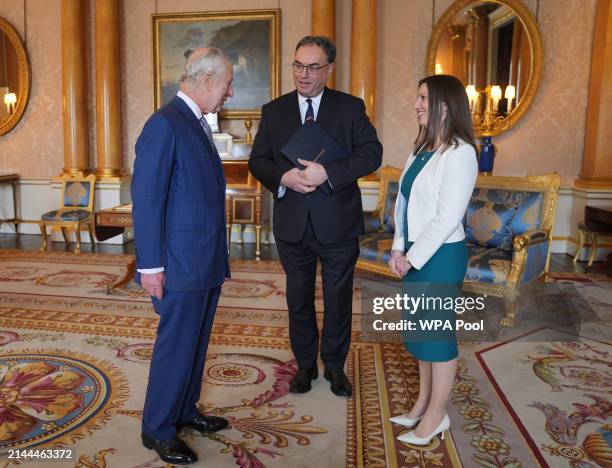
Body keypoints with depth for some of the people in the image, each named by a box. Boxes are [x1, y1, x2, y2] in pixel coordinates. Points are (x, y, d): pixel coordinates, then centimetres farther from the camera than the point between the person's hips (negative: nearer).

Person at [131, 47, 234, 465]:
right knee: (176, 347, 4)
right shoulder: (165, 124, -15)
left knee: (195, 343, 18)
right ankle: (158, 430, 22)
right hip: (180, 264, -9)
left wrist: (219, 257, 16)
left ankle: (184, 411, 36)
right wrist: (150, 265, -17)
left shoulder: (197, 123, 12)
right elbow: (146, 200, -18)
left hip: (207, 261, 9)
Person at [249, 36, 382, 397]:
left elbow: (372, 153, -9)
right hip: (293, 224, 2)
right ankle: (305, 364, 34)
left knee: (338, 299, 11)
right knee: (299, 299, 14)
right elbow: (258, 160, 3)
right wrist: (283, 177, -19)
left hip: (338, 223, -2)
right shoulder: (274, 111, 6)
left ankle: (335, 366, 32)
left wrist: (328, 172, -22)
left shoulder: (351, 107, -1)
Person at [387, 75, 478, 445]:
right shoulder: (422, 148, 9)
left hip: (441, 256, -8)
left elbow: (447, 218, -19)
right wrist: (399, 248, -2)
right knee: (420, 328, 16)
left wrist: (413, 258, -14)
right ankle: (424, 402, 33)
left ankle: (437, 414, 21)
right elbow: (404, 201, 8)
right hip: (416, 254, 8)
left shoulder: (459, 153, -15)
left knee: (439, 330, 4)